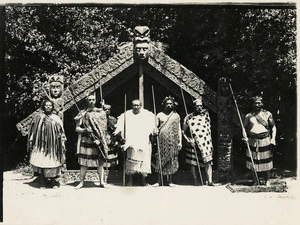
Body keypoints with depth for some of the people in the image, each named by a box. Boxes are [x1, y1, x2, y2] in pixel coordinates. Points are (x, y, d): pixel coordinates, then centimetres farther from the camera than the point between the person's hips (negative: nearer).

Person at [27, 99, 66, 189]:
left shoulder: (56, 118, 8)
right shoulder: (38, 117, 5)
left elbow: (61, 132, 8)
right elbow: (34, 130, 5)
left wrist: (62, 142, 2)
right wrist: (31, 141, 0)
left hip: (53, 144, 1)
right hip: (41, 143, -1)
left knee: (52, 161, 1)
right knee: (41, 161, 0)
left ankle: (53, 181, 12)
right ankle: (42, 182, 8)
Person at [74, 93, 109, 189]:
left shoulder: (100, 112, 5)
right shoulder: (82, 113, 6)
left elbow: (103, 128, 1)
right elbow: (77, 128, 5)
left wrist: (99, 139, -10)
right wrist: (85, 130, -15)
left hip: (97, 141, 0)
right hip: (85, 141, 0)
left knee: (100, 163, 3)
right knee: (83, 163, 3)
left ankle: (102, 182, 10)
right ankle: (81, 182, 12)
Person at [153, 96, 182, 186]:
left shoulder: (176, 116, 9)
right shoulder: (160, 115, 8)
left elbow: (179, 129, 8)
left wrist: (180, 141, 2)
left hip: (172, 141, 0)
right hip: (162, 140, 0)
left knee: (171, 160, 1)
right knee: (160, 159, -2)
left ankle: (169, 181, 10)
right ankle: (159, 181, 4)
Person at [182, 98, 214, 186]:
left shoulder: (206, 114, 7)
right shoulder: (189, 117, 2)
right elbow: (183, 131, 7)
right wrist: (188, 139, -9)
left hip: (206, 142, 0)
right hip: (193, 143, 0)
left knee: (208, 161, -10)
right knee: (193, 162, 7)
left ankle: (210, 181, -11)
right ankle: (195, 180, 20)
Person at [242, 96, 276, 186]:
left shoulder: (267, 114, 4)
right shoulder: (249, 116, 6)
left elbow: (273, 127, 6)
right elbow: (244, 127, 9)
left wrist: (273, 138, -6)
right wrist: (245, 137, -8)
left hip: (265, 141, -1)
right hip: (252, 141, 1)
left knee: (266, 161, 2)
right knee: (253, 162, 4)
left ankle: (267, 181, 16)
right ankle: (255, 181, 17)